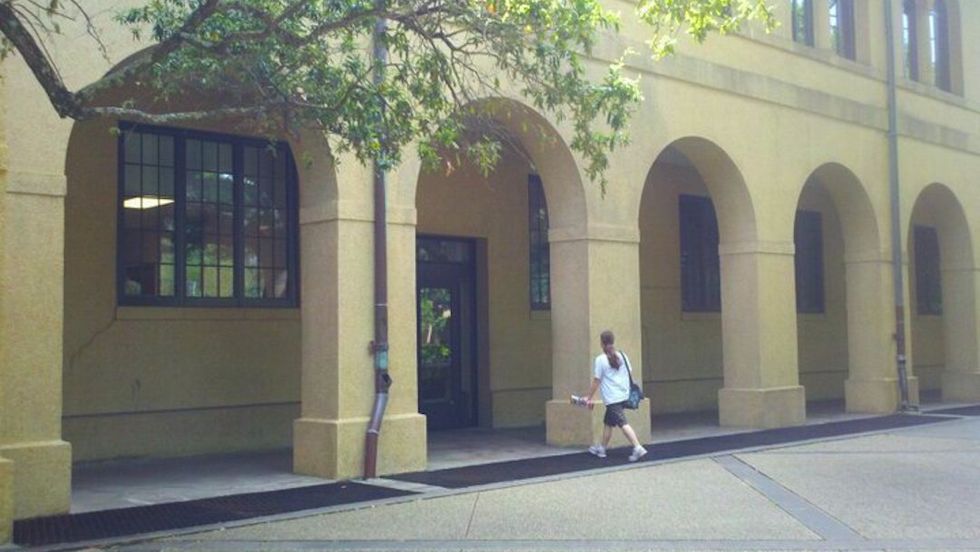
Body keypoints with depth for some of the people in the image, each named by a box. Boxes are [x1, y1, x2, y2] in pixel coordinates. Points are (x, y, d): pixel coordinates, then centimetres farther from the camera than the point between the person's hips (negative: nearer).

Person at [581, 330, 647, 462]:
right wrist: (627, 390, 24)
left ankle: (638, 448, -19)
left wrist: (589, 397, 2)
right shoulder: (622, 356, 6)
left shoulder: (600, 360, -10)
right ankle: (602, 448, 29)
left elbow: (596, 381, -7)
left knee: (623, 424, -9)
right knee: (607, 422, 19)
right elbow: (629, 375, 11)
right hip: (624, 395, 7)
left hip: (612, 398, -7)